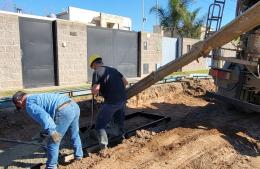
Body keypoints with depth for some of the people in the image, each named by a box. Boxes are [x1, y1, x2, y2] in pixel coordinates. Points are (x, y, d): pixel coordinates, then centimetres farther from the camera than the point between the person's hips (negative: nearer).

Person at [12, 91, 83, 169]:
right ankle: (78, 155, 50)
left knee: (53, 142, 11)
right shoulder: (39, 97, 34)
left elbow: (42, 115, -16)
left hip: (64, 112, -9)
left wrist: (51, 131, -26)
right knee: (75, 135, 30)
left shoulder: (29, 105, 5)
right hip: (74, 106, 9)